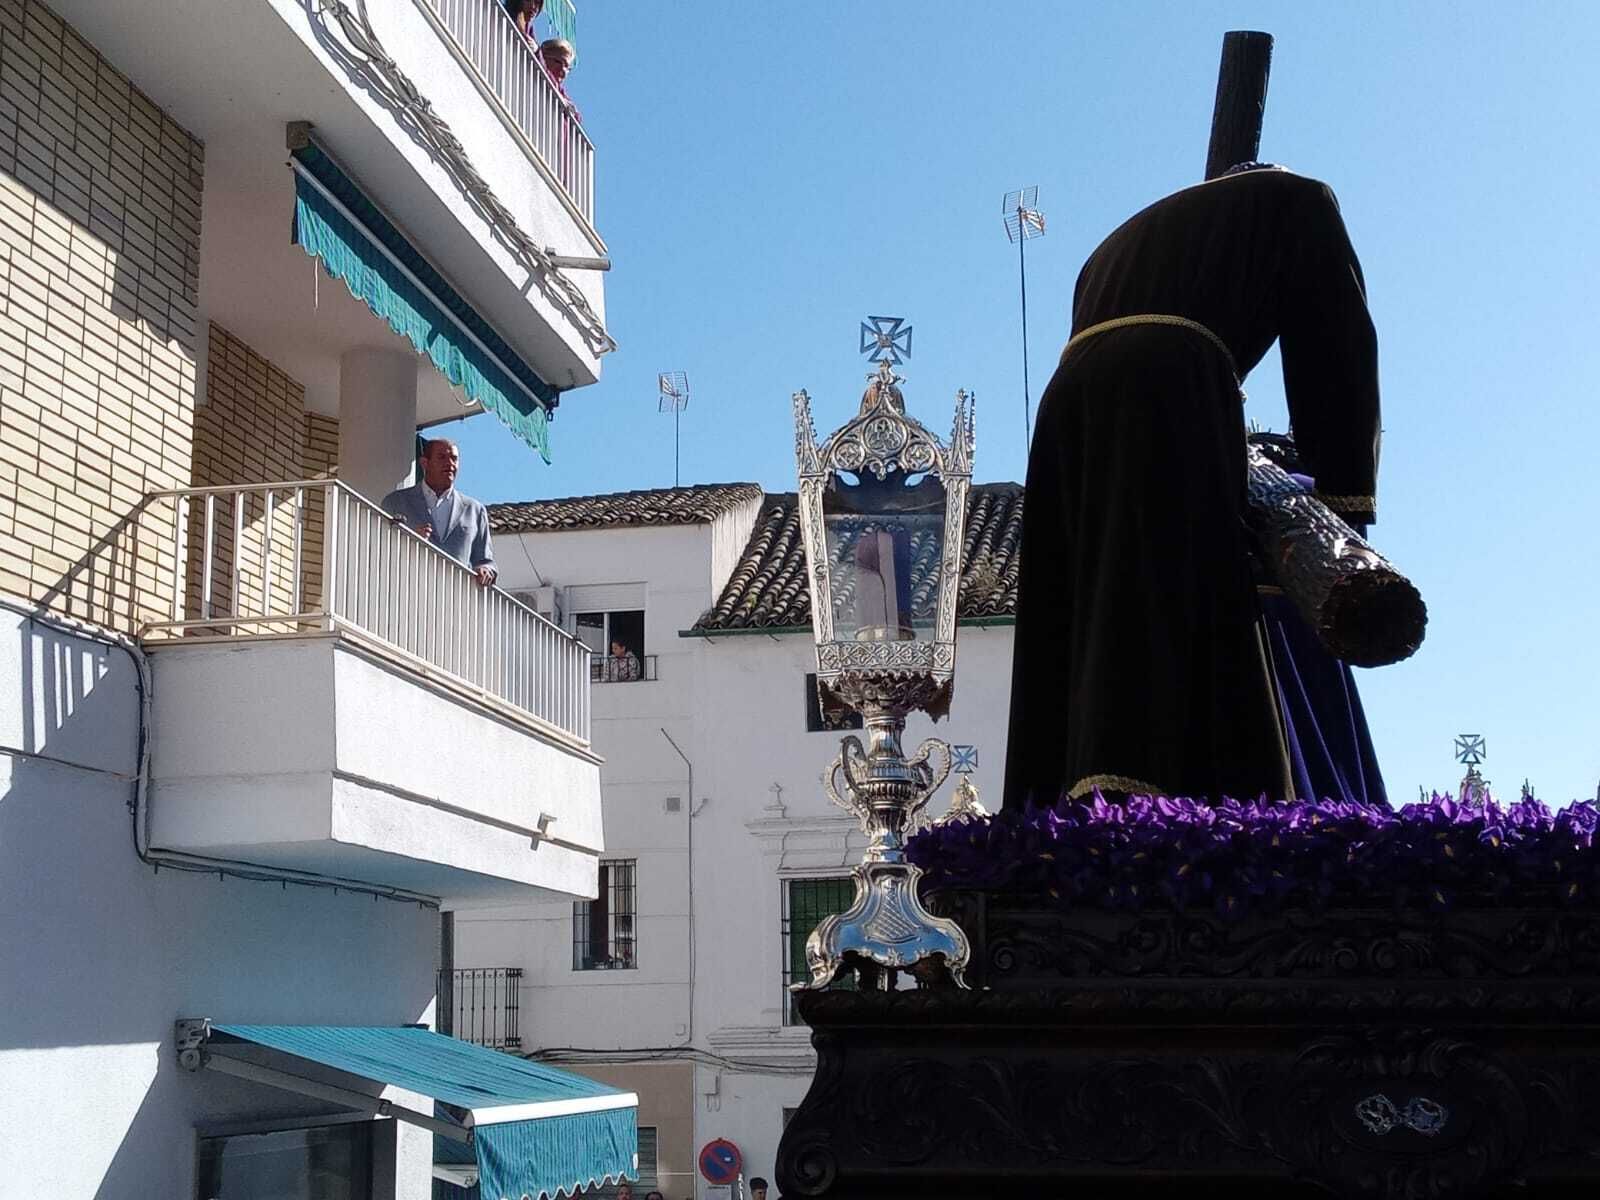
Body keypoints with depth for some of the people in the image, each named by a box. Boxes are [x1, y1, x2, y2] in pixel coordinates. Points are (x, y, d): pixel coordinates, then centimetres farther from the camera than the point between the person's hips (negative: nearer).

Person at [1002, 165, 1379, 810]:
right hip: (1175, 395, -6)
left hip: (1072, 402, 6)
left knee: (1094, 618, 1)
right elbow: (1335, 346, 13)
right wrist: (1346, 497, 9)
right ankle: (1126, 815, -34)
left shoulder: (1129, 236, 40)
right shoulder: (1296, 203, 25)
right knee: (1179, 609, -17)